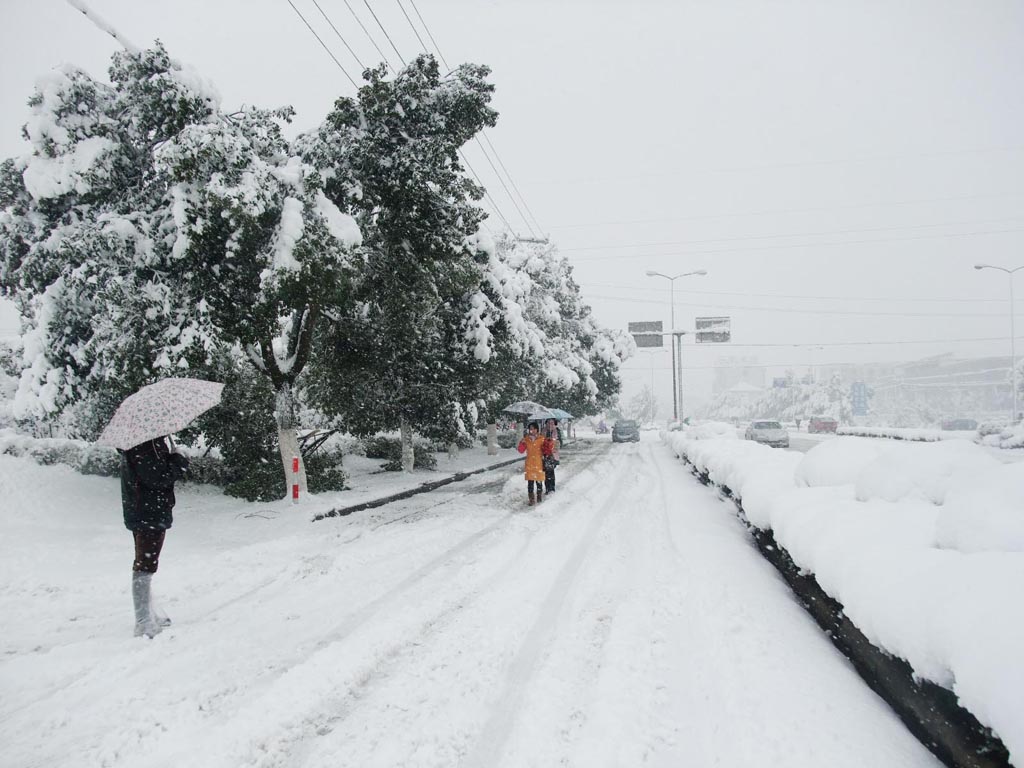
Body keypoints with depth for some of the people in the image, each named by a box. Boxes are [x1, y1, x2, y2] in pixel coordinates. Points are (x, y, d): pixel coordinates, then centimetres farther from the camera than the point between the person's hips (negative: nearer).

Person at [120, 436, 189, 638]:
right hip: (150, 515, -11)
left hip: (141, 513, 11)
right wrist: (180, 461, -13)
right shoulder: (144, 446, -22)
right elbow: (158, 477, -25)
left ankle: (147, 617, 32)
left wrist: (171, 460, -3)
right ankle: (144, 624, 0)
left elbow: (159, 468, 14)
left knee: (144, 565, 19)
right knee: (144, 567, -6)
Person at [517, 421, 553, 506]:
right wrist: (522, 443, -15)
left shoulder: (542, 439, -1)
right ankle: (531, 499, 6)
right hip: (529, 464, 1)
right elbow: (521, 450, 1)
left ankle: (539, 496, 21)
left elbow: (546, 450, 4)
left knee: (539, 481, 3)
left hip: (539, 463, -1)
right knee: (530, 481, -1)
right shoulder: (526, 439, 3)